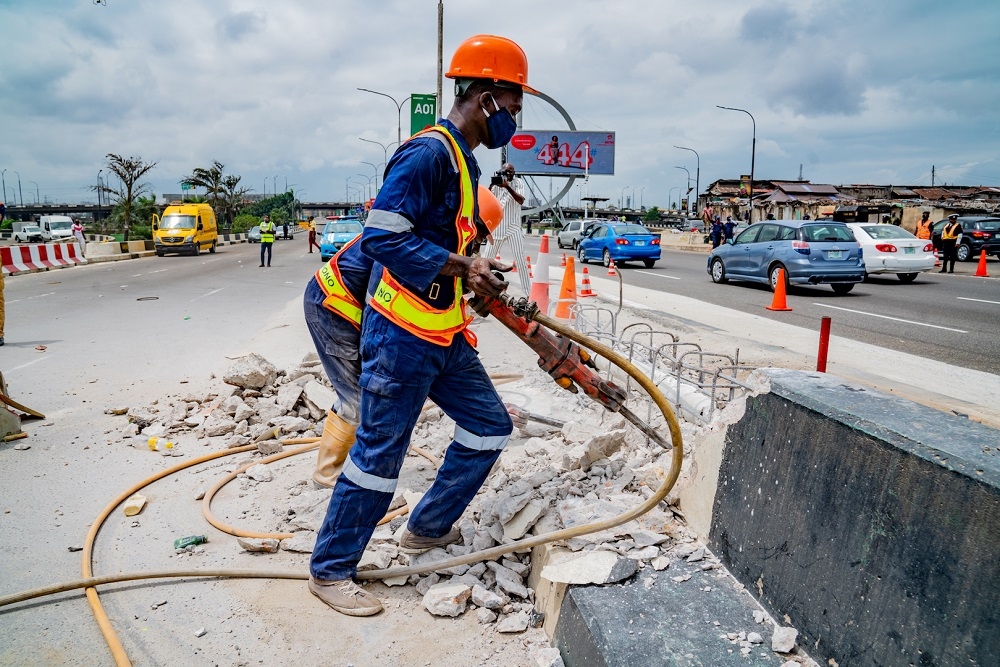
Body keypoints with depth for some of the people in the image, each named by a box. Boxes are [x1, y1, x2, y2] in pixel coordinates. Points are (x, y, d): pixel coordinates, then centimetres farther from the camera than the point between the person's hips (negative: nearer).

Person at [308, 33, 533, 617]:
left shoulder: (464, 160, 16)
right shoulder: (429, 152, -15)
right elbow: (383, 237, -22)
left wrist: (478, 277, 10)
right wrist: (463, 267, -20)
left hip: (445, 334, 10)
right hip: (402, 335, -10)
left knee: (490, 427, 15)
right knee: (379, 454, -2)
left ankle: (428, 530, 31)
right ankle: (330, 570, 17)